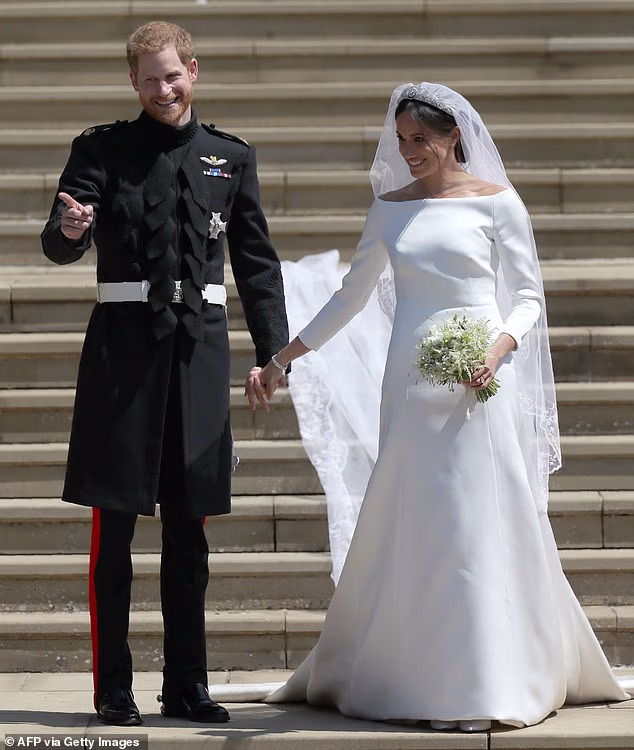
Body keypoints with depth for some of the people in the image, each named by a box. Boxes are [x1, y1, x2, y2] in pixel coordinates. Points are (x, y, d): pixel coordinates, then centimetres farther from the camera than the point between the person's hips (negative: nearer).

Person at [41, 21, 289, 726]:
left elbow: (256, 262, 14)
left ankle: (186, 683, 16)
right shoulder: (102, 149, 4)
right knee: (113, 530, 0)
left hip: (200, 347, 3)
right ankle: (113, 688, 6)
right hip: (123, 344, -2)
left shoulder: (232, 157, 12)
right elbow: (59, 244, -6)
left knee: (189, 532, 8)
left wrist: (273, 351, 7)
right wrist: (70, 229, -30)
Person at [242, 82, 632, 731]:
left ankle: (484, 686, 0)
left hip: (479, 384, -3)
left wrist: (497, 350, -16)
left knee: (478, 525, -5)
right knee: (407, 527, 2)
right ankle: (408, 678, 10)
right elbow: (350, 297, 18)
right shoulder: (390, 208, 12)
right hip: (410, 382, 3)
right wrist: (279, 361, 15)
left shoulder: (495, 202, 1)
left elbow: (528, 296, 2)